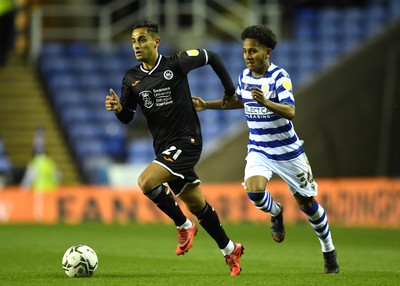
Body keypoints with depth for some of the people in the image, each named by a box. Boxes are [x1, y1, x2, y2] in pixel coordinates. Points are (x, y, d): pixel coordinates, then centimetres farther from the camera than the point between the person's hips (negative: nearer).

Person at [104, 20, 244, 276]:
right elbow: (127, 117, 11)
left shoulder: (177, 63, -10)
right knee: (197, 204, 11)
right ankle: (230, 250, 28)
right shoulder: (132, 79, 5)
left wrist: (230, 90, 10)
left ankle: (184, 226, -3)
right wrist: (118, 108, -11)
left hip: (187, 140, -6)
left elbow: (212, 57, 5)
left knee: (146, 182, -24)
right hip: (164, 147, 6)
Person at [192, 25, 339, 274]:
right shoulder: (245, 77, 0)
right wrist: (208, 105, 16)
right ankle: (276, 213, 12)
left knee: (306, 202, 4)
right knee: (254, 190, -24)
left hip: (287, 150, -4)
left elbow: (290, 112, -30)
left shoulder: (279, 76, -18)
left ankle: (329, 251, 25)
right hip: (258, 149, 4)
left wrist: (266, 103, -47)